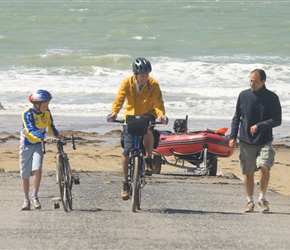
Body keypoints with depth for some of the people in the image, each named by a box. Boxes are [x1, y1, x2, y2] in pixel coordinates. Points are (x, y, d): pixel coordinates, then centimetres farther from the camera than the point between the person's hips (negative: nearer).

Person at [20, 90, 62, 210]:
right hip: (27, 144, -2)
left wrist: (57, 135, -11)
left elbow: (50, 125, 8)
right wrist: (44, 138, -48)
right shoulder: (27, 114, -21)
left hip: (38, 145, 2)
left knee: (37, 170, -19)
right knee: (25, 174, 4)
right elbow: (31, 130, -34)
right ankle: (26, 200, 17)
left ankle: (35, 197, -5)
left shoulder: (46, 112, -6)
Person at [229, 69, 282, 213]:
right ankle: (250, 201, 21)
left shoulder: (272, 98, -4)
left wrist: (259, 126, -17)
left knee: (264, 167, -20)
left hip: (264, 141, -2)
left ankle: (262, 198, -2)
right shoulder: (244, 95, 2)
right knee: (248, 173, 6)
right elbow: (236, 117, 9)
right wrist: (232, 137, 2)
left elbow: (277, 120, -6)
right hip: (246, 142, 2)